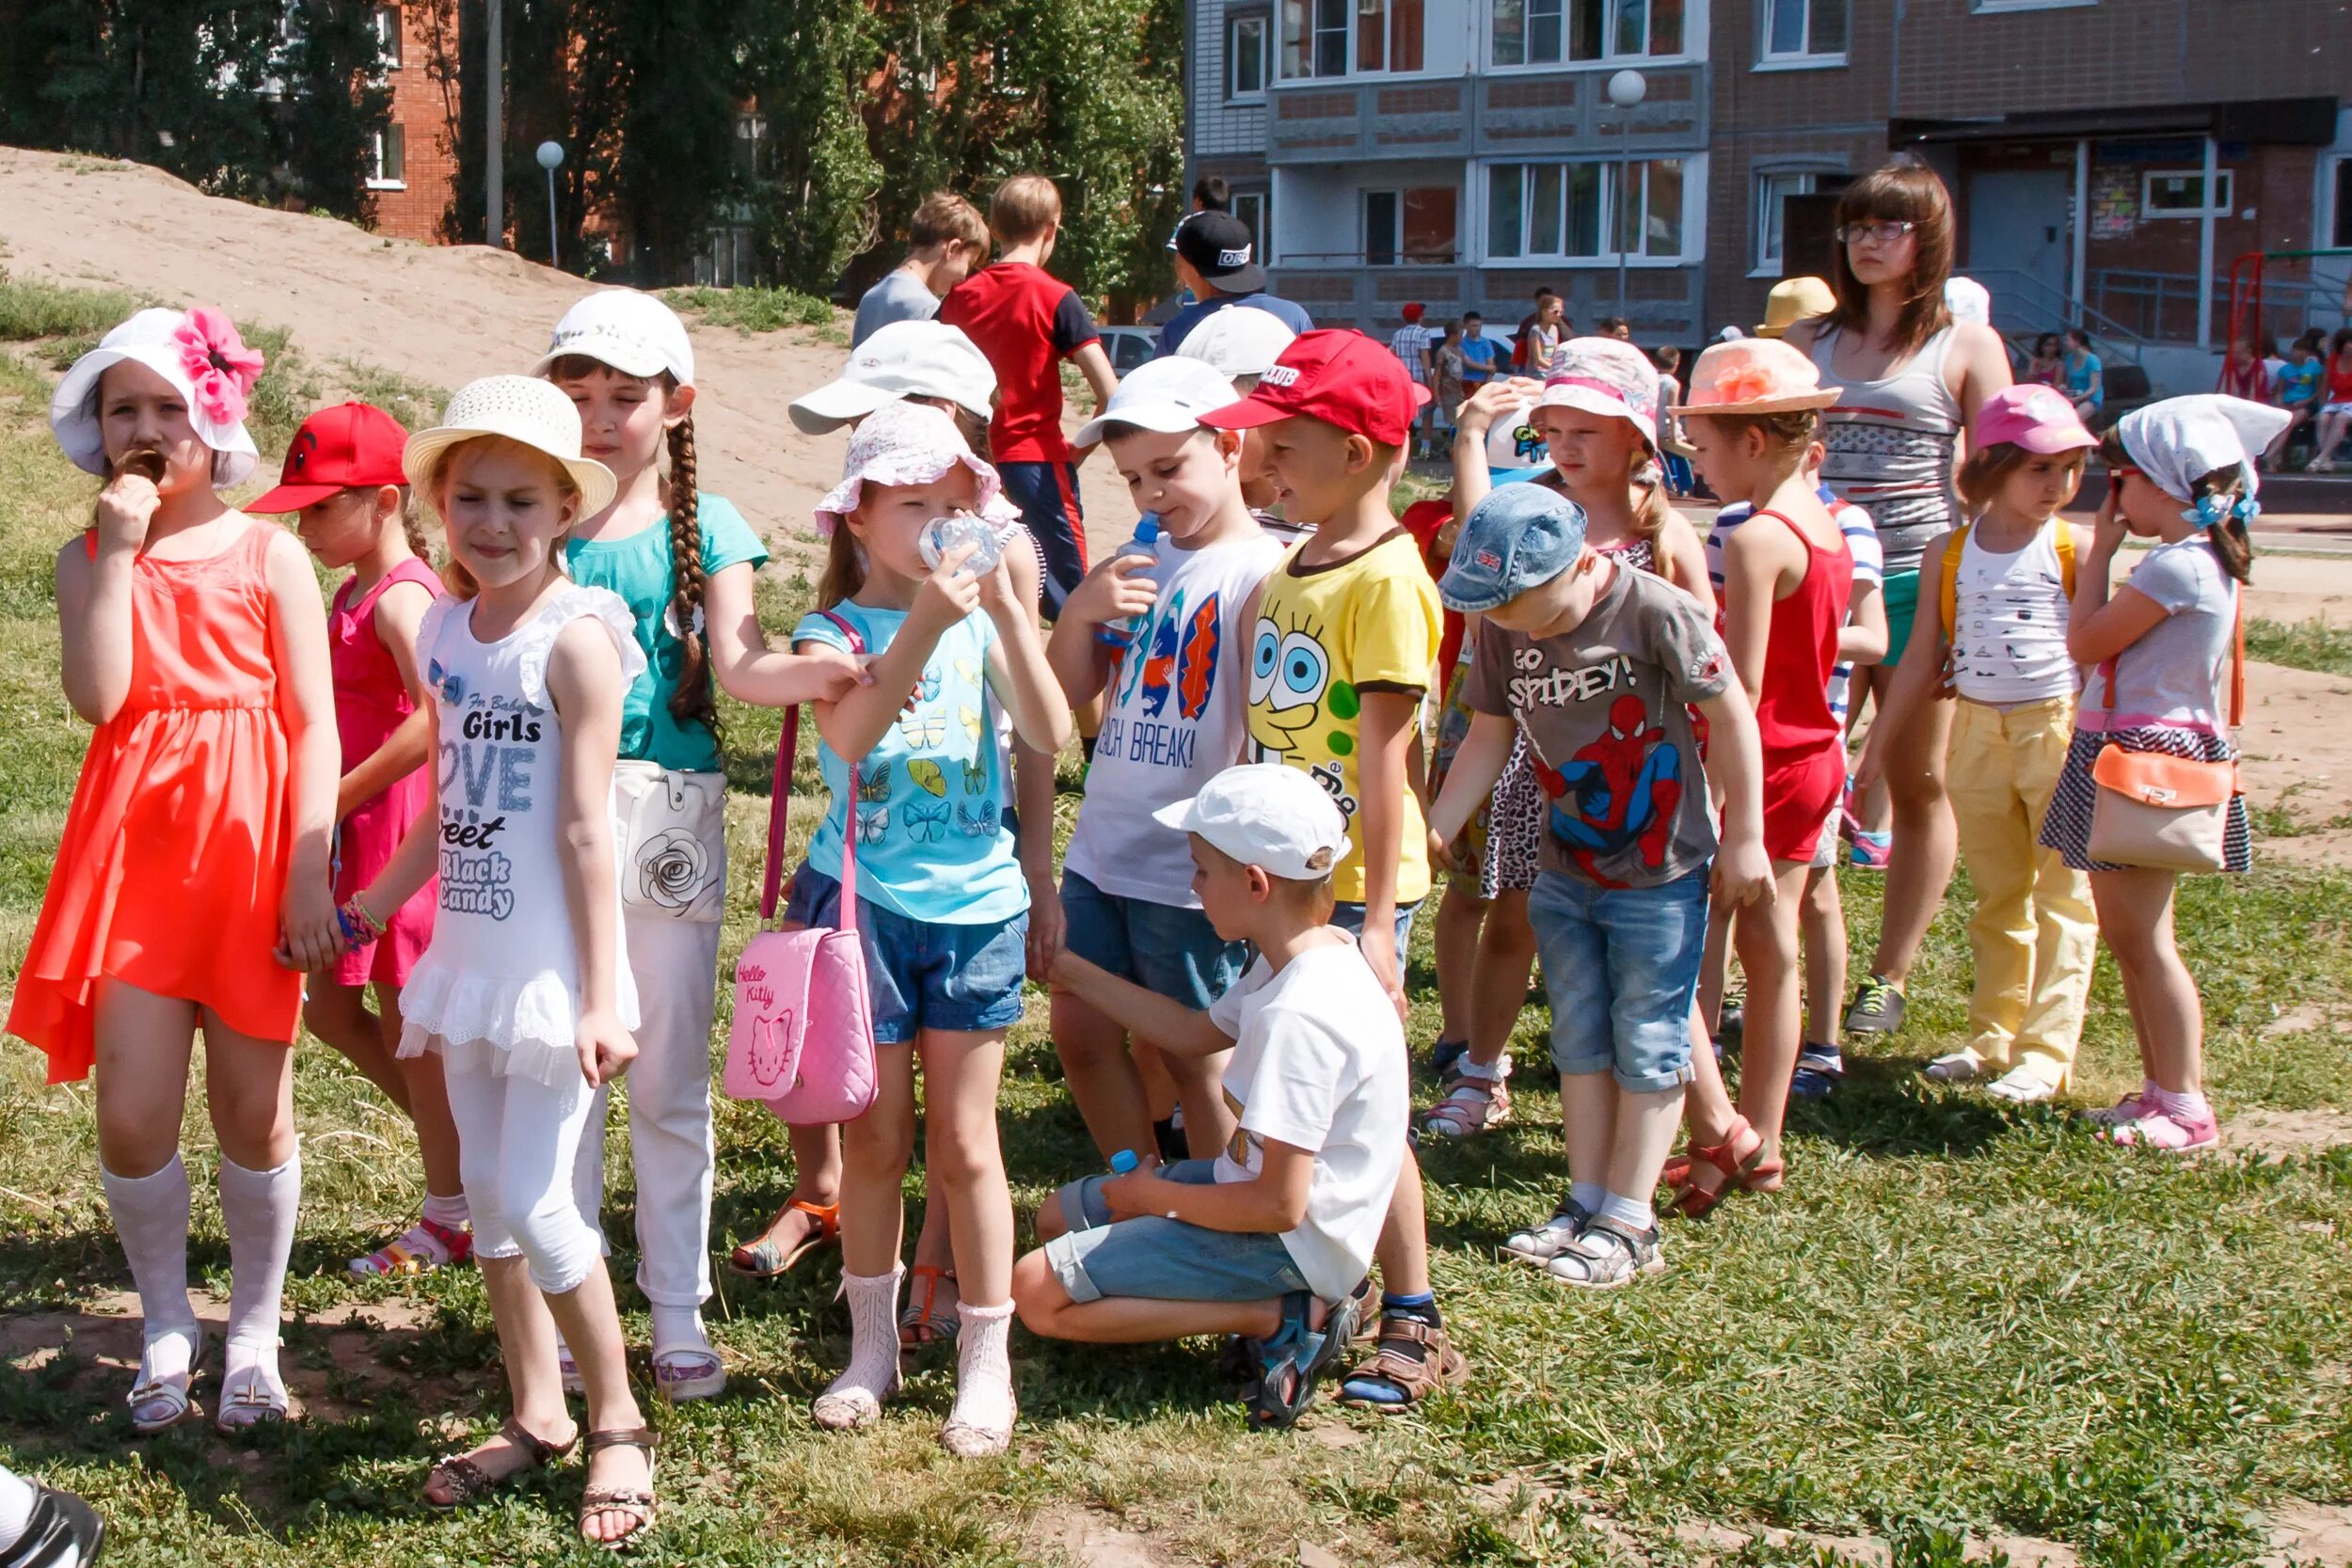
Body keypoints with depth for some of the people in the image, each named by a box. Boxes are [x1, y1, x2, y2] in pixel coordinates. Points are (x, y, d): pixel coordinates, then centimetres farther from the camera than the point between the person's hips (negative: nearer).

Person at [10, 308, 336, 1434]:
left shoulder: (268, 555, 2)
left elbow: (314, 725, -1)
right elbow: (98, 696, -11)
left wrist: (311, 874, -9)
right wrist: (121, 550, -11)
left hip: (252, 846, -1)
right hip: (136, 846, 1)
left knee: (252, 1109, 5)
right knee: (132, 1114, -3)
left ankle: (255, 1332, 24)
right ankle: (166, 1327, 20)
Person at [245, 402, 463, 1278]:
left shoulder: (399, 599, -18)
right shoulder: (354, 592, 12)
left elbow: (436, 715, -32)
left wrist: (342, 796, -26)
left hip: (393, 826, -9)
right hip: (351, 836, 9)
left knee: (406, 1023, 1)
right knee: (329, 1009, 14)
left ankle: (450, 1217, 14)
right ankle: (456, 1138, 27)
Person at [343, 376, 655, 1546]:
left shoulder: (573, 638, -14)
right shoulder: (442, 630, 6)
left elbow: (586, 829, -16)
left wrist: (600, 996, -16)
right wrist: (359, 914, 19)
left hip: (552, 962, -7)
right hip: (472, 955, 7)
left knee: (533, 1201, -6)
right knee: (487, 1195, 13)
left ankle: (617, 1423, 12)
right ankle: (536, 1417, 27)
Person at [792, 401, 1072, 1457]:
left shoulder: (982, 624, 3)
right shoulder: (833, 631, -4)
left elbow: (1049, 733, -12)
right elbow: (849, 734, -25)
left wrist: (1007, 613, -20)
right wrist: (923, 624, -33)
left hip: (975, 903, 1)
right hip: (866, 900, -1)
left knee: (964, 1143, 5)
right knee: (876, 1139, 9)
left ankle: (985, 1363, 14)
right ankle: (871, 1346, 24)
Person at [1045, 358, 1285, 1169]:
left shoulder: (1260, 574, -11)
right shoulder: (1136, 567, 10)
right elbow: (1068, 694, 11)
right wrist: (1081, 610, -7)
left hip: (1192, 873, -7)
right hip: (1102, 852, 7)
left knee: (1194, 1055, 4)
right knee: (1081, 1031, 11)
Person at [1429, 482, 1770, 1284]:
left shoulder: (1655, 612, -21)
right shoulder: (1504, 629, -5)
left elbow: (1730, 715, -13)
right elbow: (1489, 739, 4)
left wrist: (1744, 837, -8)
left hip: (1659, 873, -6)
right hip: (1564, 872, 6)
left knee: (1647, 1048, 3)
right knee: (1580, 1043, 13)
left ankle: (1630, 1222, 10)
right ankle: (1585, 1202, 23)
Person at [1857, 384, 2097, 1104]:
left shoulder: (2076, 549, -3)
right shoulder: (1949, 554, 4)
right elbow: (1922, 659, 9)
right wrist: (1877, 743, 10)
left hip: (2059, 730, -3)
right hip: (1977, 732, 3)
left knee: (2061, 898, -2)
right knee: (1995, 897, 14)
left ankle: (2046, 1051, 1)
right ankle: (1994, 1036, 24)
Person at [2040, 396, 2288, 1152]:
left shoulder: (2177, 565, -19)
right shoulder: (2209, 563, 13)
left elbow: (2084, 642, -14)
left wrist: (2101, 547, -7)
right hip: (2132, 759, 10)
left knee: (2144, 937, -6)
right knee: (2125, 935, 14)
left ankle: (2186, 1107, -2)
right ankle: (2160, 1086, 21)